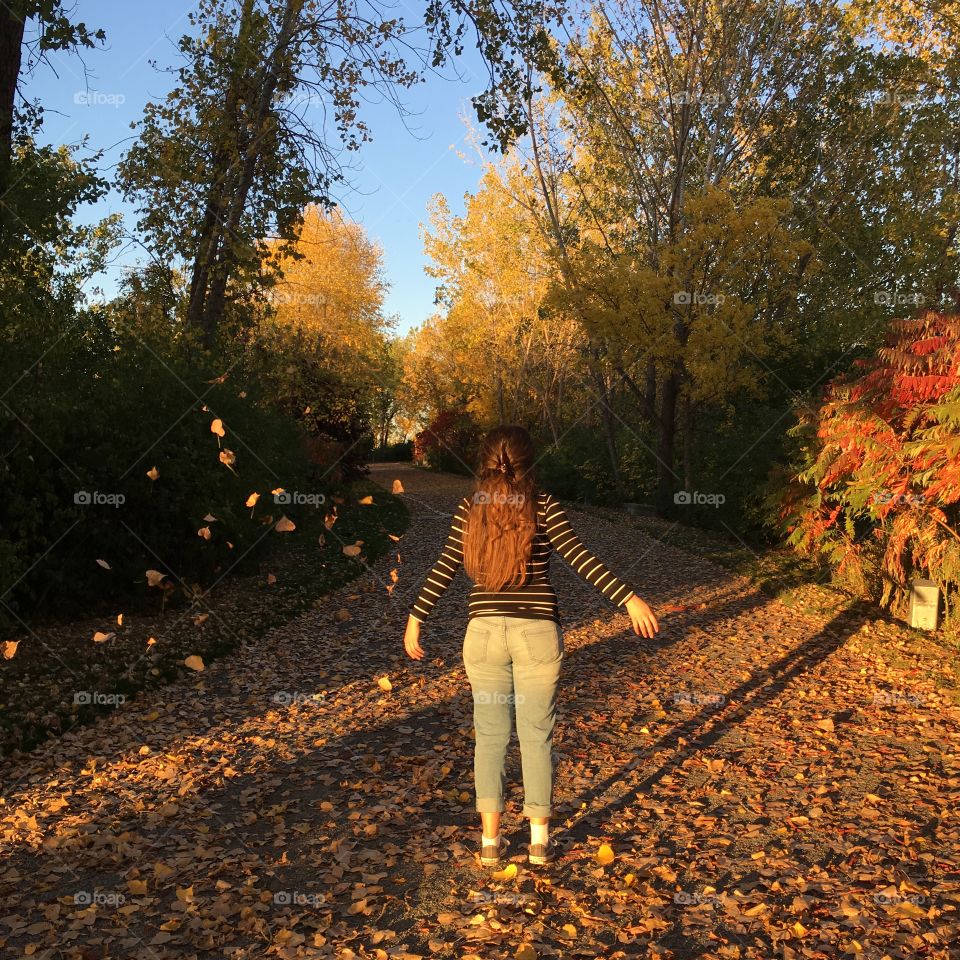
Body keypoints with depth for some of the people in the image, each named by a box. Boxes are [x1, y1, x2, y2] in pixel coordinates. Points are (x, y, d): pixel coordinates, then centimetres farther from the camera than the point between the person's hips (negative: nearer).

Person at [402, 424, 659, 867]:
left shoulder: (470, 508, 1)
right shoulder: (543, 505, -5)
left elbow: (444, 569, 1)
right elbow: (580, 558, -12)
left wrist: (415, 619, 9)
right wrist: (629, 599, -11)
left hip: (484, 631, 2)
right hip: (536, 631, -1)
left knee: (490, 734, 11)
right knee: (536, 734, 10)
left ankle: (490, 840, 16)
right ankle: (539, 840, 17)